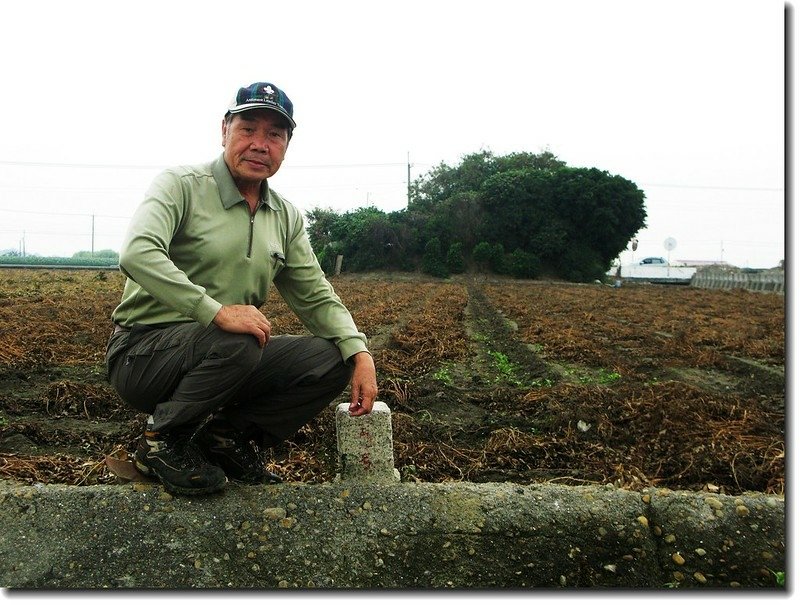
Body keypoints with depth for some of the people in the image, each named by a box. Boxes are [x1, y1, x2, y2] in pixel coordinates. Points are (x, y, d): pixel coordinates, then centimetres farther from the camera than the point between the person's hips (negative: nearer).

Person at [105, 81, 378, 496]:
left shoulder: (286, 218, 9)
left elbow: (316, 298, 9)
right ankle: (162, 441, -10)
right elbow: (137, 253, -27)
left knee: (330, 360, -10)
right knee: (236, 344, -36)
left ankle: (228, 435, 0)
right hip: (143, 352, -6)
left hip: (228, 355, 6)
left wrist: (360, 353, -7)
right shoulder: (182, 185, -10)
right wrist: (216, 311, -36)